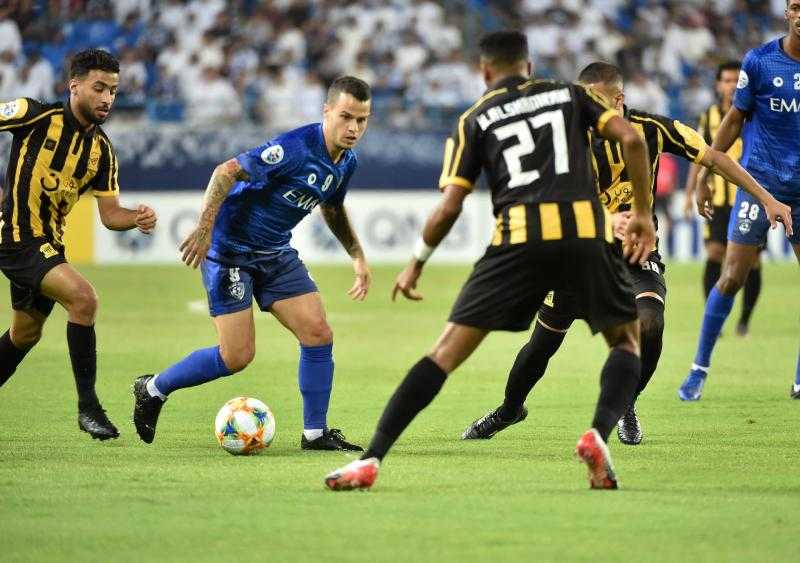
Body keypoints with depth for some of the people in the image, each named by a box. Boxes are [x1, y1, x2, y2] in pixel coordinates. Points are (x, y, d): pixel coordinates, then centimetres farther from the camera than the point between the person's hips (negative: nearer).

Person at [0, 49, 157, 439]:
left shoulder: (102, 150, 4)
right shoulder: (35, 116, -14)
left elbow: (109, 214, 4)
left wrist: (137, 218, -16)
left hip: (48, 243, 8)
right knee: (82, 297, -24)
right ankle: (87, 405, -17)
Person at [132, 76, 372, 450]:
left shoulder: (346, 162, 2)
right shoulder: (296, 148, -26)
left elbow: (333, 209, 23)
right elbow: (227, 172, -25)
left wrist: (358, 257, 17)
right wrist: (204, 228, -31)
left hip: (276, 252, 8)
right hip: (231, 248, -8)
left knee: (318, 335, -4)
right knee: (237, 356, -8)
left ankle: (315, 433, 7)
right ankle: (153, 389, 14)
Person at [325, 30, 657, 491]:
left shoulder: (476, 120, 17)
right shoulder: (570, 94, 21)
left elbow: (449, 208, 8)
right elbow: (631, 138, 5)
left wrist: (416, 264, 22)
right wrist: (643, 213, 13)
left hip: (519, 237, -1)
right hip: (586, 230, 1)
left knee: (448, 350, 4)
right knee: (627, 341, 21)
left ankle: (371, 460, -4)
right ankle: (599, 434, -7)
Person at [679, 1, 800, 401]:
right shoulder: (759, 61, -5)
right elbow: (735, 120, 3)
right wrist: (704, 176, 3)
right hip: (759, 183, -2)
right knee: (732, 278, -6)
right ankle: (699, 370, 6)